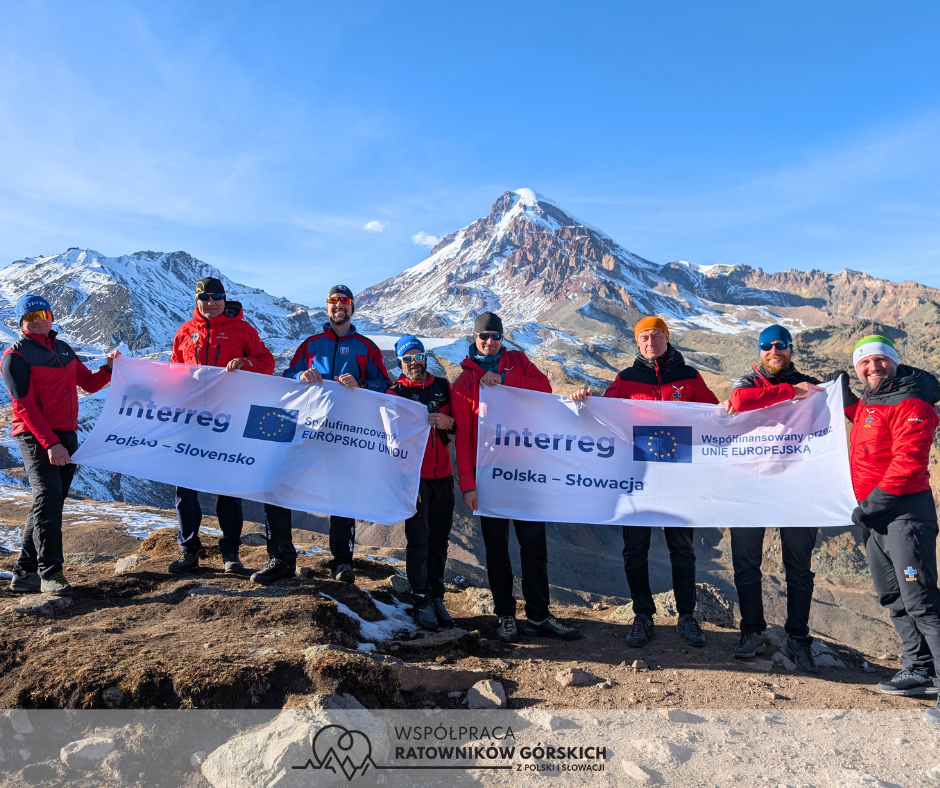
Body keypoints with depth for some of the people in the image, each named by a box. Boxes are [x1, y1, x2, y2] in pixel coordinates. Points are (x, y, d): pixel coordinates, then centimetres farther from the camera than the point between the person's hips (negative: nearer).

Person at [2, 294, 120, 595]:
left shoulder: (63, 349, 15)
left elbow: (89, 383, 19)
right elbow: (25, 405, -13)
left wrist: (109, 367, -2)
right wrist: (50, 443, -21)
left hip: (67, 436, 7)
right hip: (36, 438, -7)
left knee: (50, 502, 8)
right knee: (48, 498, -16)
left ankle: (24, 573, 17)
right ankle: (50, 573, -12)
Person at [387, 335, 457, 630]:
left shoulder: (443, 386, 10)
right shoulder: (396, 393, 0)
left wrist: (449, 422, -10)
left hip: (443, 474, 4)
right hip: (414, 476, -3)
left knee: (440, 538, 8)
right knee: (418, 538, -3)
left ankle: (437, 597, 18)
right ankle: (421, 601, 6)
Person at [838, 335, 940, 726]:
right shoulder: (870, 401, 14)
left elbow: (908, 460, -22)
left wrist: (876, 501, -20)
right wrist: (845, 397, 23)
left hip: (905, 512, -10)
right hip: (874, 517, 10)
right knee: (894, 598, 17)